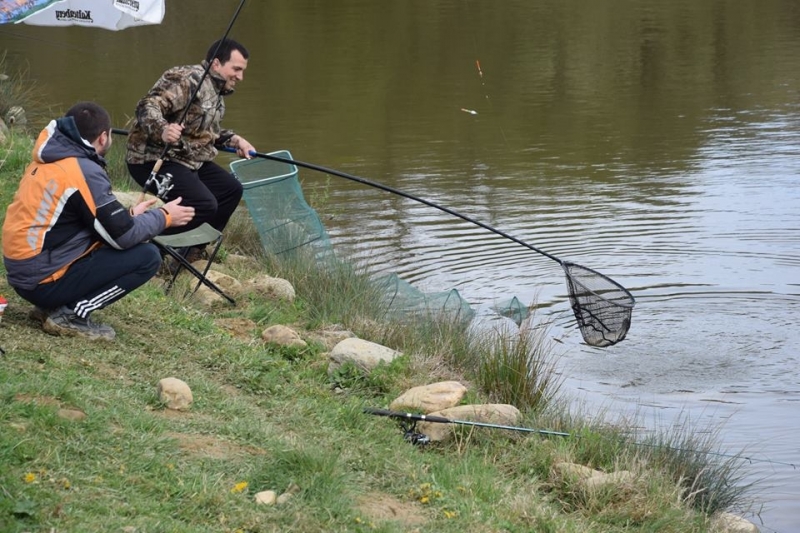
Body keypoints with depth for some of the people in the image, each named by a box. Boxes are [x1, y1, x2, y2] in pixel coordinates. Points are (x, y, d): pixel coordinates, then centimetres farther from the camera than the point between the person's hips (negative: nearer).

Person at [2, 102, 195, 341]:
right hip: (44, 280, -9)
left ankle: (52, 305, 13)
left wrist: (128, 215, 22)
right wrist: (164, 216, 2)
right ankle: (70, 315, -8)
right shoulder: (84, 171, -18)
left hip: (22, 272, 9)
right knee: (147, 257, -9)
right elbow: (124, 237, -14)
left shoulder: (48, 160, 9)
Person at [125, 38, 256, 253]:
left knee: (231, 189, 11)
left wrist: (233, 139, 13)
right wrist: (162, 130, -47)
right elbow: (148, 107, -28)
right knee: (204, 204, -24)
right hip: (154, 160, -11)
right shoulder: (190, 80, -18)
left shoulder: (216, 91, 15)